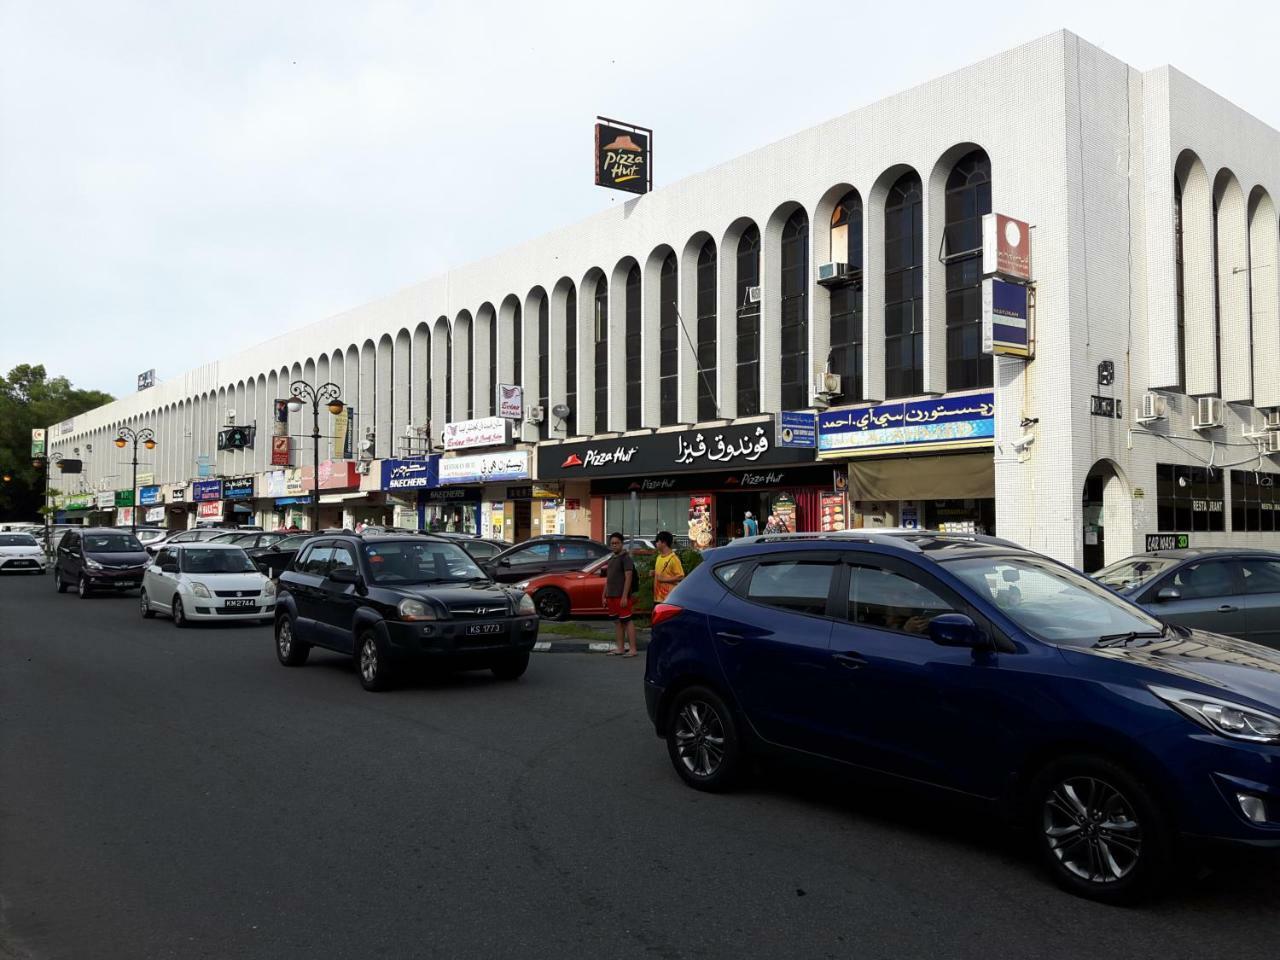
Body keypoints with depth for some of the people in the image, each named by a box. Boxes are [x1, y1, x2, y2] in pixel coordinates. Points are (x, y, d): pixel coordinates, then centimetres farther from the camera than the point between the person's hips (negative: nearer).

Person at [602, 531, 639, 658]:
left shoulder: (626, 558, -8)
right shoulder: (611, 559, 17)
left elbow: (628, 577, -15)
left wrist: (624, 596, -20)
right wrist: (605, 596, 16)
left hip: (621, 596, -8)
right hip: (611, 596, 8)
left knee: (627, 621, -7)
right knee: (618, 622, 10)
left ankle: (633, 649, -7)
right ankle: (620, 648, 16)